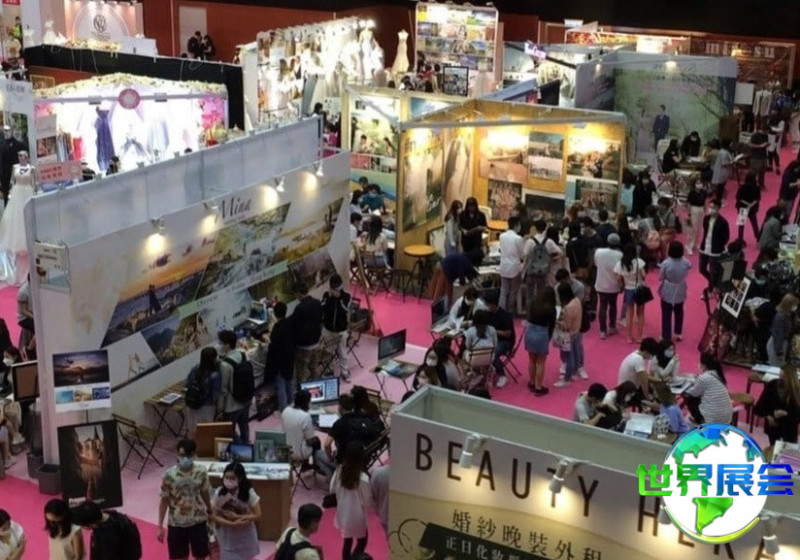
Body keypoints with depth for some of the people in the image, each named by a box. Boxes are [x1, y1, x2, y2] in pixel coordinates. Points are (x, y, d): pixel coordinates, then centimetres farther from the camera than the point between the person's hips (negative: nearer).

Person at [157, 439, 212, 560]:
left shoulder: (201, 473, -10)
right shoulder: (169, 475, -14)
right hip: (176, 524, -1)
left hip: (198, 522, 1)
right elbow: (164, 501, -6)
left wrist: (210, 513, 15)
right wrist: (160, 526, -4)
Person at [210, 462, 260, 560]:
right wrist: (233, 523, -25)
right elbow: (214, 516, -11)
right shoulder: (219, 493, -16)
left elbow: (258, 515, -15)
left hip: (244, 536, 0)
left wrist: (237, 516, -25)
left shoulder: (248, 492, -18)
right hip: (227, 536, 0)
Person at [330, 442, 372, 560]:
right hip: (357, 516, -5)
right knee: (362, 541, 18)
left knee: (347, 541, 21)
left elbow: (332, 490, 0)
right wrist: (372, 495, 0)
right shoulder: (363, 478, -30)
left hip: (343, 513, 5)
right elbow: (367, 501, -19)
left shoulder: (339, 470, -13)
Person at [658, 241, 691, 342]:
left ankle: (666, 336, 14)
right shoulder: (686, 263, -15)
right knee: (679, 312, 24)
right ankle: (679, 333, 38)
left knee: (666, 314, 9)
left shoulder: (666, 263, -25)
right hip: (680, 291, 4)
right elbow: (690, 266, 10)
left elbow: (660, 278, -13)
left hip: (667, 292, -4)